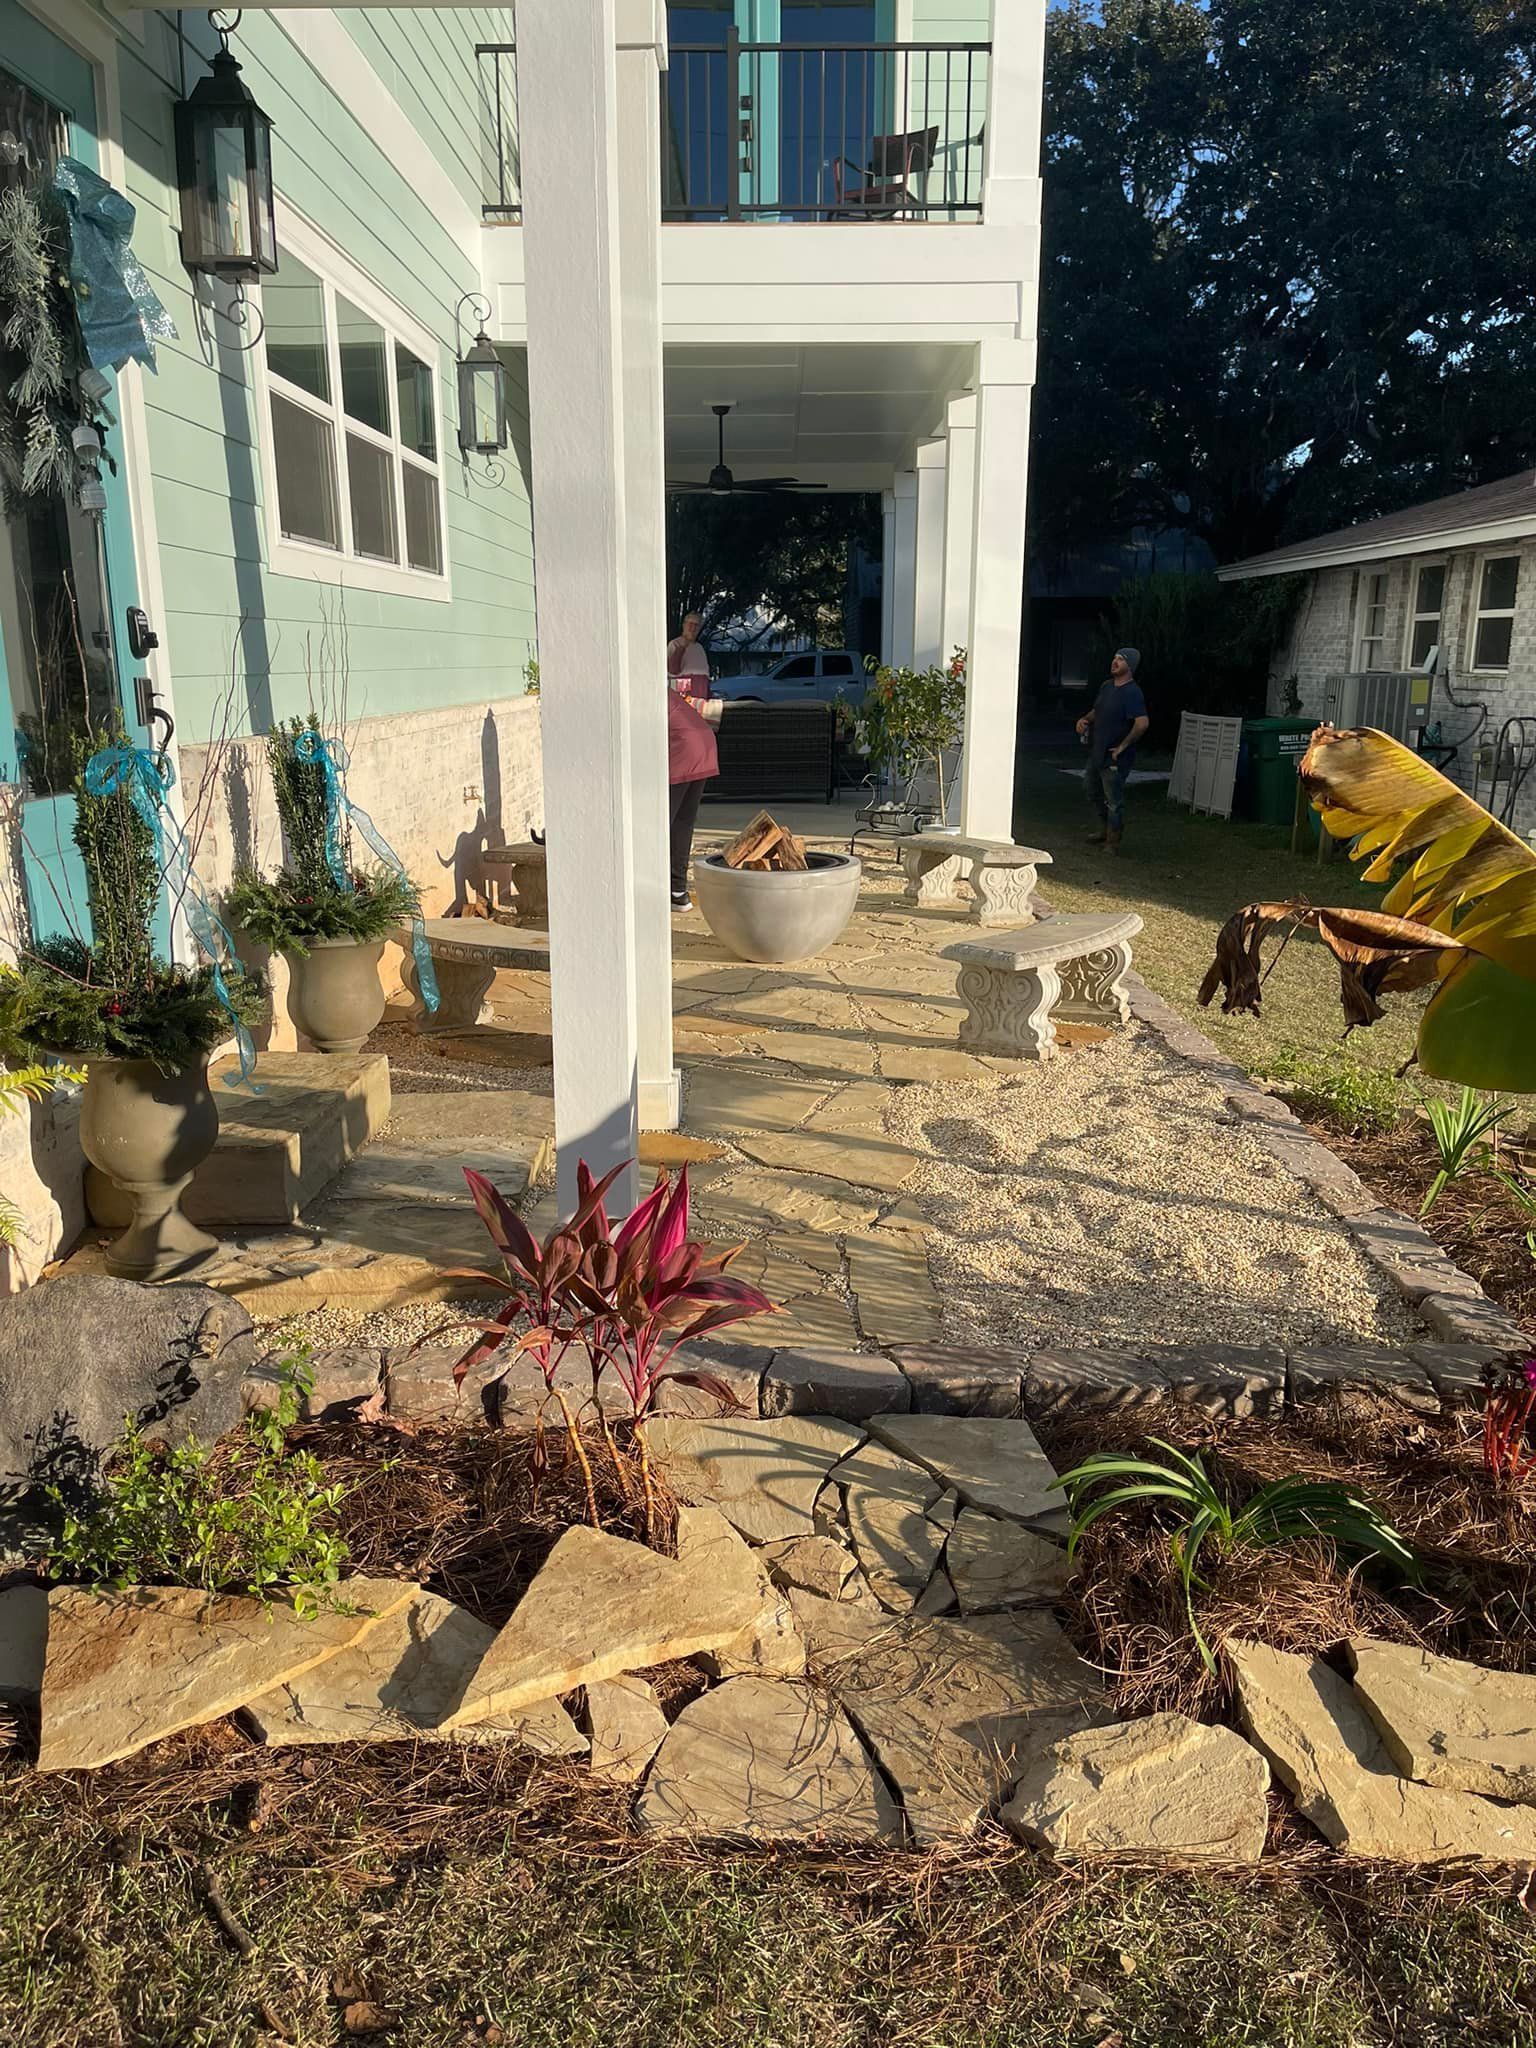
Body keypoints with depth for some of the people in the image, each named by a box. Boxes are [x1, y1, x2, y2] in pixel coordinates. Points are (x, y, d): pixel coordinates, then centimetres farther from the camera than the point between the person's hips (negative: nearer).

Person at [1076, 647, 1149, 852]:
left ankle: (1113, 843, 12)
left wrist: (1122, 747, -22)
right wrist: (1085, 719, 3)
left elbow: (1143, 723, -28)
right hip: (1097, 752, 9)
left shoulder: (1132, 692, -18)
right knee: (1092, 789, 23)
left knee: (1114, 800, 0)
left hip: (1114, 758, -9)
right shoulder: (1106, 686, 9)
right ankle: (1105, 830, 40)